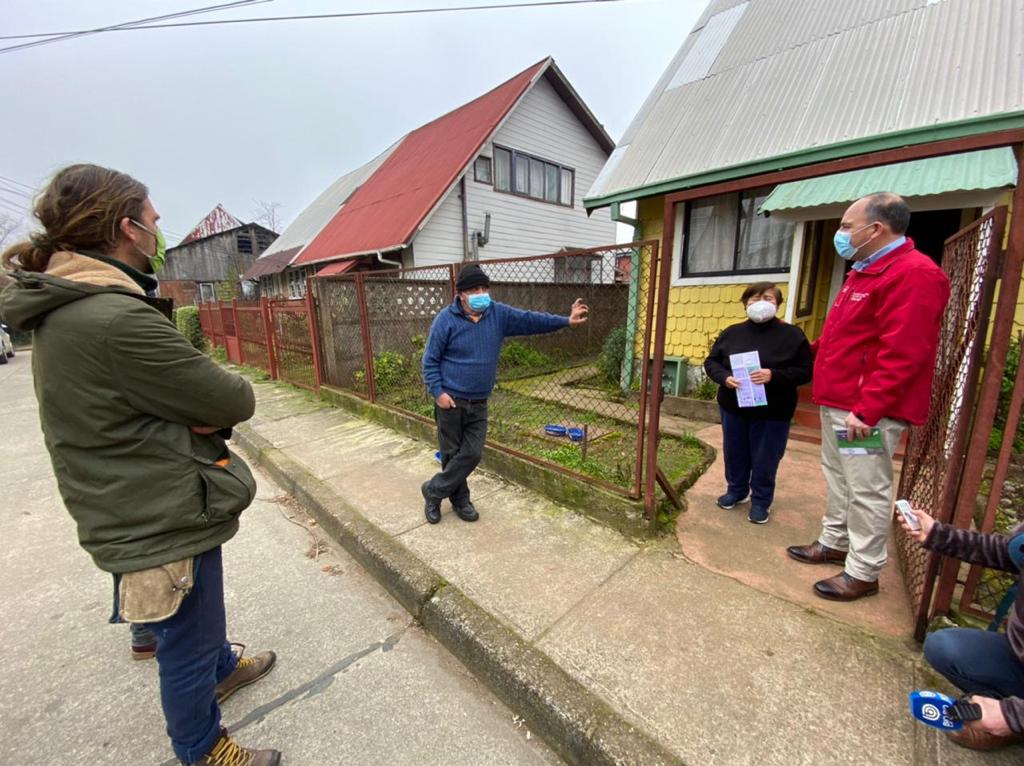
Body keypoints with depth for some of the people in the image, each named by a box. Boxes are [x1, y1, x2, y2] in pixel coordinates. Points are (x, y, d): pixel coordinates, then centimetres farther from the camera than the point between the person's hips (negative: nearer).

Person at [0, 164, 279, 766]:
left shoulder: (65, 309, 4)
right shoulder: (116, 320, -29)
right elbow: (236, 401, -26)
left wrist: (202, 415, -13)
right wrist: (222, 406, -4)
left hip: (138, 509, 10)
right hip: (163, 525, -9)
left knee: (203, 609, 32)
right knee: (187, 644, 15)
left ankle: (222, 665, 58)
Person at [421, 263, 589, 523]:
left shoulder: (499, 314, 1)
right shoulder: (446, 319, -10)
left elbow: (530, 320, 0)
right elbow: (430, 360, -6)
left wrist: (566, 321, -5)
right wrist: (438, 392, -14)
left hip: (478, 404, 4)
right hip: (450, 401, -4)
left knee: (472, 453, 3)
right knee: (452, 453, 7)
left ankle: (434, 491, 23)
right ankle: (460, 499, 29)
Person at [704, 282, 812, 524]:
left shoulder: (792, 335, -6)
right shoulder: (732, 332, 3)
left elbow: (805, 371, -8)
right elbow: (711, 361, 4)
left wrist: (774, 375, -25)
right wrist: (724, 377, -16)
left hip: (773, 412, -3)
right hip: (733, 407, 3)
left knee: (765, 459, 7)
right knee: (734, 454, 16)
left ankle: (760, 501, 27)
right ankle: (736, 490, 37)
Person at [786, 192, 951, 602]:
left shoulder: (913, 274, -16)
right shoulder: (865, 271, 16)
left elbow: (902, 355, -24)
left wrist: (866, 410, -27)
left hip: (868, 410, -10)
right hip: (838, 402, 10)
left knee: (866, 490, 1)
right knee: (837, 476, 19)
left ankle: (862, 573, 15)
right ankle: (833, 543, 34)